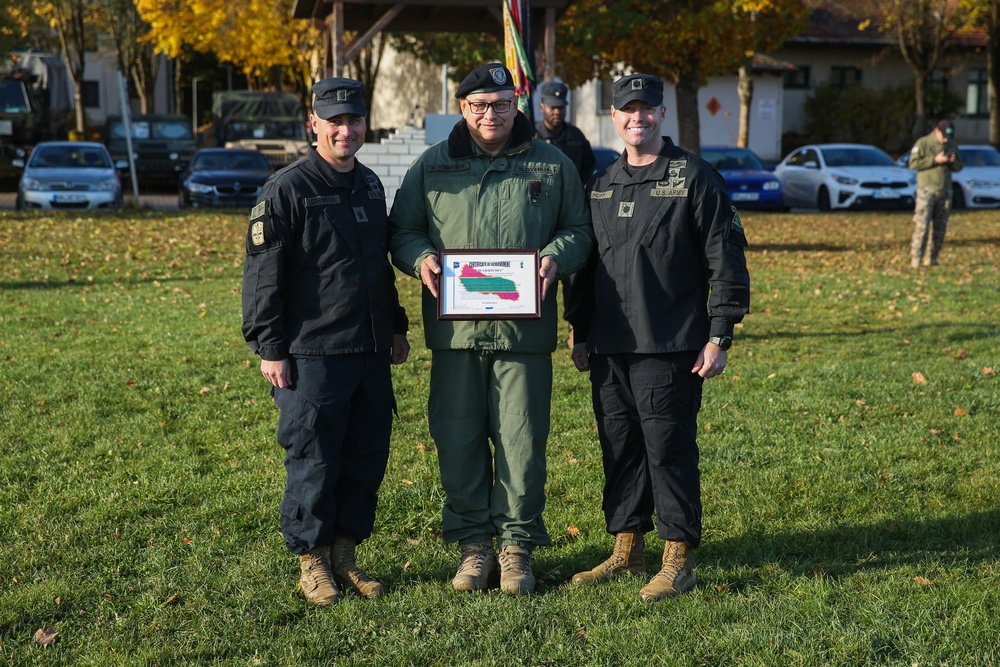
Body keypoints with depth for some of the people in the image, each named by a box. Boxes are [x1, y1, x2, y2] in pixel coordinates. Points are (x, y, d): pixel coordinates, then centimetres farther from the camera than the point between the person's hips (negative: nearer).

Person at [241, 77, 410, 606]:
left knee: (367, 458, 9)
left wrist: (396, 325, 22)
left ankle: (345, 554, 23)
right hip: (313, 354, -6)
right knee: (313, 461, 0)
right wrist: (269, 348, -12)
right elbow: (262, 274, -9)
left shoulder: (371, 185, 14)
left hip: (371, 350, 7)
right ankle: (312, 561, 15)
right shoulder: (287, 189, -7)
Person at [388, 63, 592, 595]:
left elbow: (579, 229, 13)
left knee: (522, 441, 1)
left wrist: (555, 256, -9)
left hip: (525, 331, -1)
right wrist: (421, 259, -8)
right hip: (454, 329, 1)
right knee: (458, 440, 4)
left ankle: (517, 544, 15)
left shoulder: (552, 166, 9)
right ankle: (473, 543, 18)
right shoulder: (432, 166, 10)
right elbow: (401, 230, 13)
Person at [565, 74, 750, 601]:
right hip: (609, 348, 6)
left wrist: (719, 336, -10)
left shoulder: (694, 178, -3)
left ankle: (678, 561, 7)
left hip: (671, 349, -6)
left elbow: (725, 260, -5)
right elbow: (586, 262, 21)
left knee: (669, 449, -4)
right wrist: (581, 334, 16)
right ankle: (627, 551, 23)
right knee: (619, 449, 11)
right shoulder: (601, 185, 15)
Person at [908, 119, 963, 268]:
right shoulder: (923, 143, -4)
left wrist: (954, 161, -7)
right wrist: (934, 160, -18)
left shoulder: (951, 144, 12)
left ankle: (932, 258, 10)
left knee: (940, 227, 4)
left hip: (945, 192, 5)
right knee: (922, 225, -13)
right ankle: (916, 259, -14)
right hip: (926, 190, -5)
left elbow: (959, 167, 17)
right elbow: (913, 163, -12)